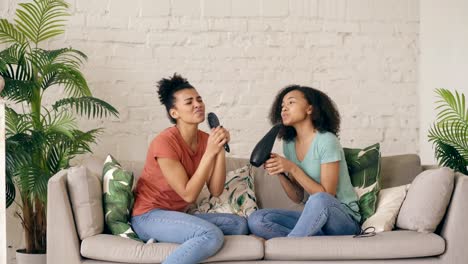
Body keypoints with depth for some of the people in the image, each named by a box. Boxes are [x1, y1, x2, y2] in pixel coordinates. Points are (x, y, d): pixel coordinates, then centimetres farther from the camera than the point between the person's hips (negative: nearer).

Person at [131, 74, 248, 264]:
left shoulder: (206, 140, 2)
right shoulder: (164, 142, -19)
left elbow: (216, 190, -5)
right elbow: (189, 194, -21)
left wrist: (220, 150, -15)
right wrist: (209, 152, -24)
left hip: (177, 215, 8)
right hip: (149, 216, -8)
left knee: (239, 225, 2)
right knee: (212, 235, -29)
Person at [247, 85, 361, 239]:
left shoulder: (326, 141, -14)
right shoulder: (289, 144, 7)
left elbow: (327, 195, -17)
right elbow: (298, 198, 7)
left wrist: (292, 169, -20)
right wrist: (280, 173, -10)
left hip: (344, 218, -7)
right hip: (314, 218, 7)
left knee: (319, 200, -40)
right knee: (256, 220, -15)